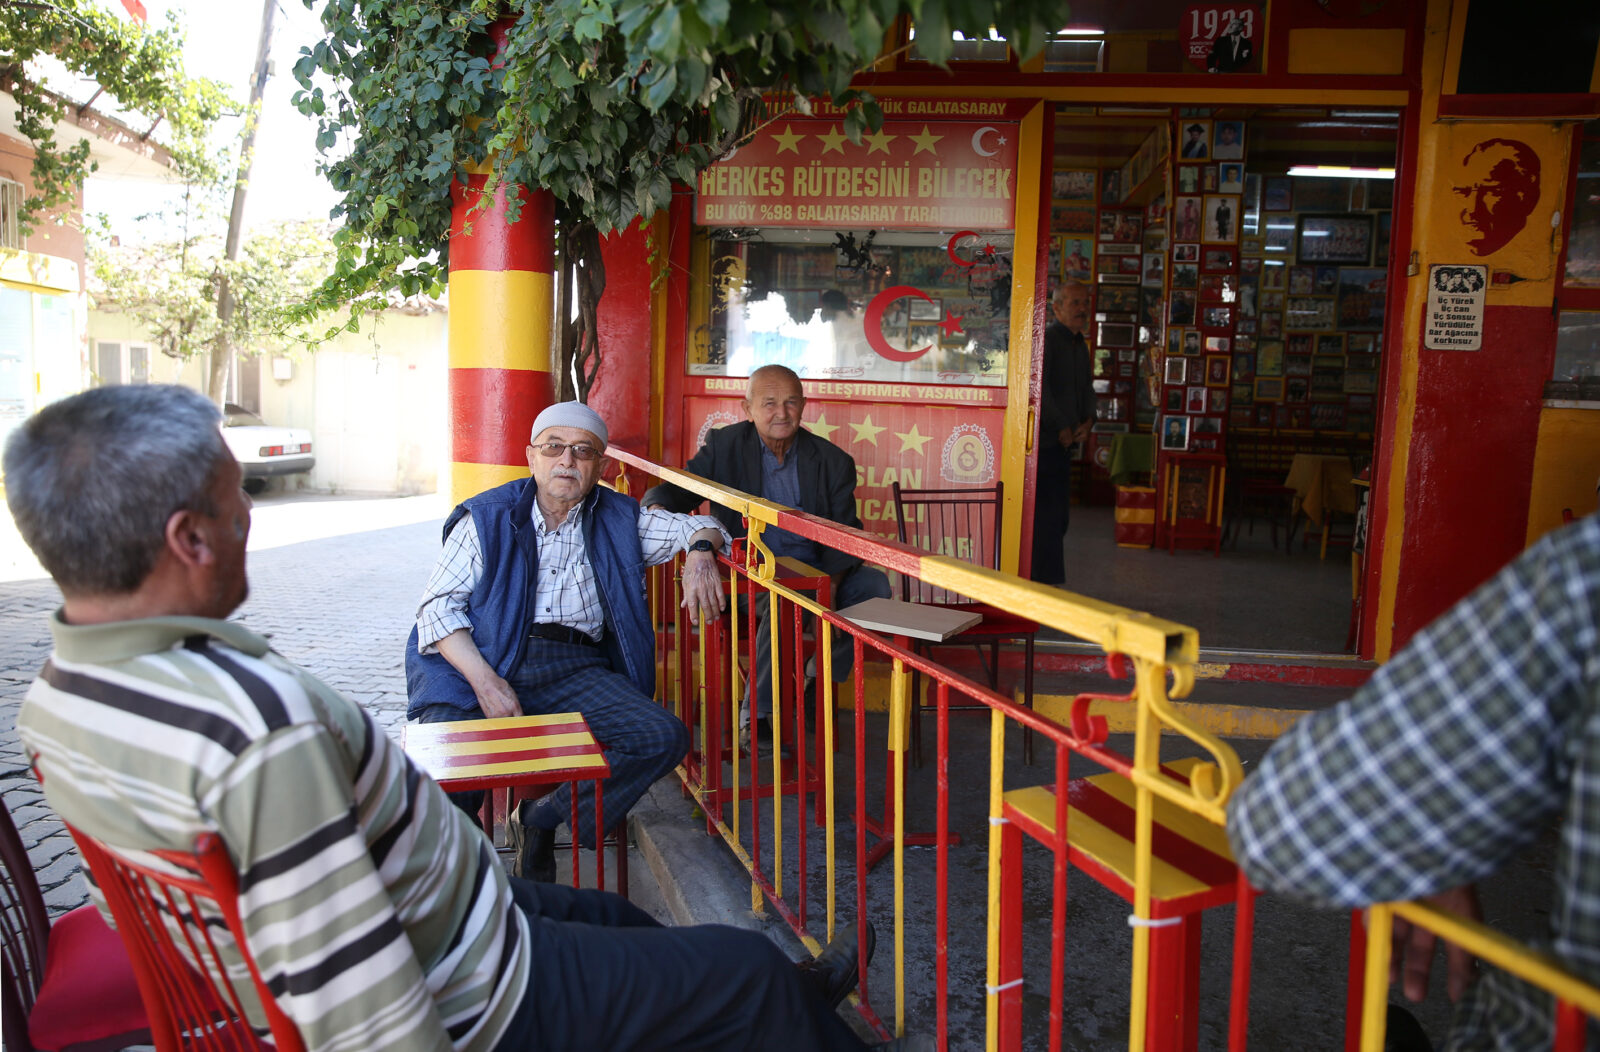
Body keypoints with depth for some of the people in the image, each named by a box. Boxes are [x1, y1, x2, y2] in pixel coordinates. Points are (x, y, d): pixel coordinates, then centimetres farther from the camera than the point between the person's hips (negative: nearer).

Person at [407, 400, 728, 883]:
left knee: (665, 738, -21)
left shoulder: (616, 520, 18)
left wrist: (701, 553, -3)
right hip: (486, 660, -2)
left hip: (578, 667, 2)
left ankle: (541, 820, -2)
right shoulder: (488, 518, 11)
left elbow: (696, 526, 24)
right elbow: (437, 606, 3)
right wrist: (484, 680, -13)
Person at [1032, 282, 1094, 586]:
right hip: (1042, 443, -9)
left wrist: (1088, 421, 5)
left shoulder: (1080, 344, 17)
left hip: (1063, 444, 9)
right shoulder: (1045, 340, -12)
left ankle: (1041, 580, 23)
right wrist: (1062, 427, -15)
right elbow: (1038, 389, -20)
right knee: (1045, 514, -7)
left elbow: (1087, 387, 24)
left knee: (1059, 515, 12)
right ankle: (1044, 583, 0)